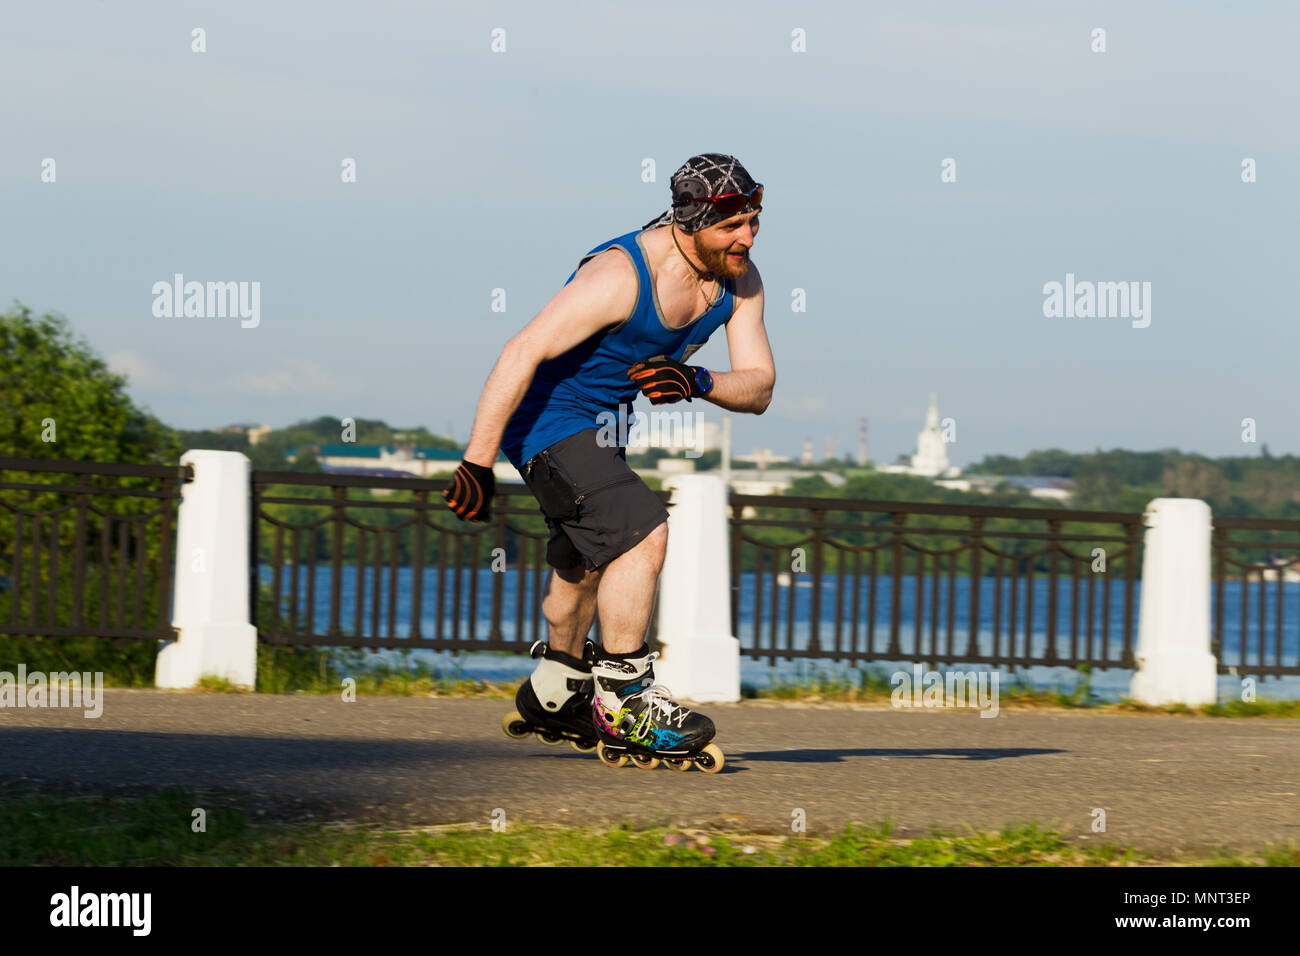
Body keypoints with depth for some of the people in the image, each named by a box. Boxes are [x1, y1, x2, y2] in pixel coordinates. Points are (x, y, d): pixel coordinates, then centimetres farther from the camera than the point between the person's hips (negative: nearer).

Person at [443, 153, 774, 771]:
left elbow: (758, 388, -7)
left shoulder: (739, 281, -8)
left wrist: (700, 383, -30)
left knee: (589, 561, 24)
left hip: (602, 423, 9)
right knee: (641, 533, -23)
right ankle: (622, 704, -14)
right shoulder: (620, 276, -31)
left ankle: (550, 699, 45)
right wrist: (476, 464, -33)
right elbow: (521, 354, -32)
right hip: (548, 419, -9)